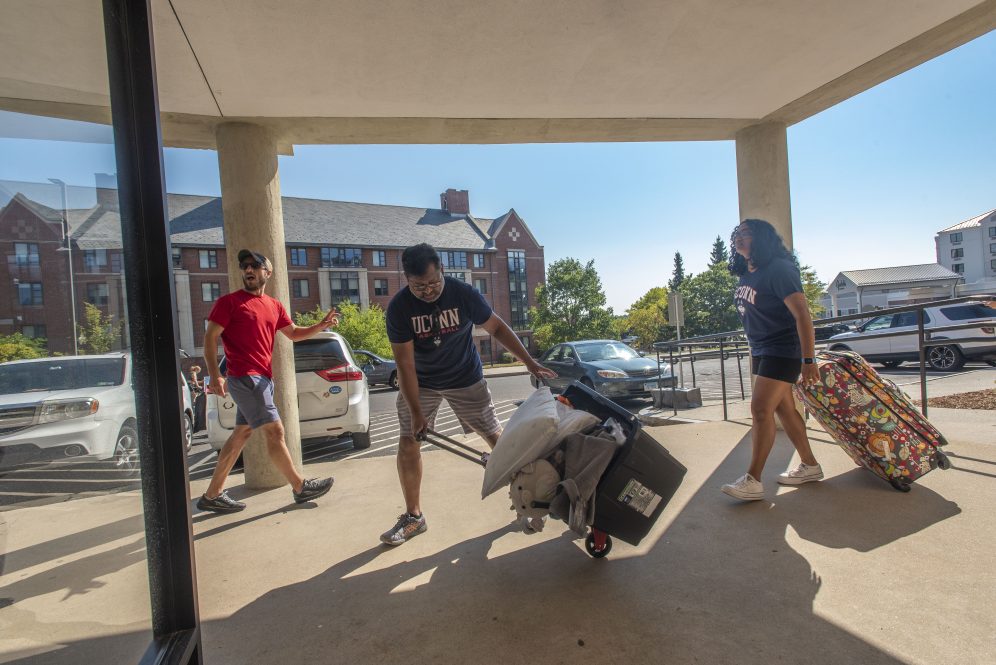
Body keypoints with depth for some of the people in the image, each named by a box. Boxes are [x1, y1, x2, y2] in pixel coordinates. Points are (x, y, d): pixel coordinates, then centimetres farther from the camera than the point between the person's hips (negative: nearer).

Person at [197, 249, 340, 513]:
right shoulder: (229, 301, -4)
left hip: (263, 378, 7)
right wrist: (215, 375, -17)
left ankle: (213, 495, 23)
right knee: (274, 431, -5)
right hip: (245, 378, -7)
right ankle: (300, 486, 6)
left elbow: (294, 333, 22)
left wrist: (321, 325, 5)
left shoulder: (274, 306, 14)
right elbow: (210, 337, -6)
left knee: (241, 434, 12)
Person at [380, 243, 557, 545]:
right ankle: (413, 516, 14)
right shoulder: (399, 307, -20)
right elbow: (405, 363, -19)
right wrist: (416, 412, -21)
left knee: (496, 436, -1)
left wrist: (530, 363, -12)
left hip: (465, 378, 0)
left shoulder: (464, 294, -20)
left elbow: (497, 327, -8)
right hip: (420, 382, 1)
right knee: (408, 443, -4)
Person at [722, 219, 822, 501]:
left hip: (783, 350, -9)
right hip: (761, 351, 9)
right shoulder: (746, 275, 10)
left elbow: (802, 315, -20)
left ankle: (752, 481, -8)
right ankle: (810, 466, 27)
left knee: (760, 409, -13)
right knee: (784, 409, 13)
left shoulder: (778, 269, -15)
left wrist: (808, 360, -23)